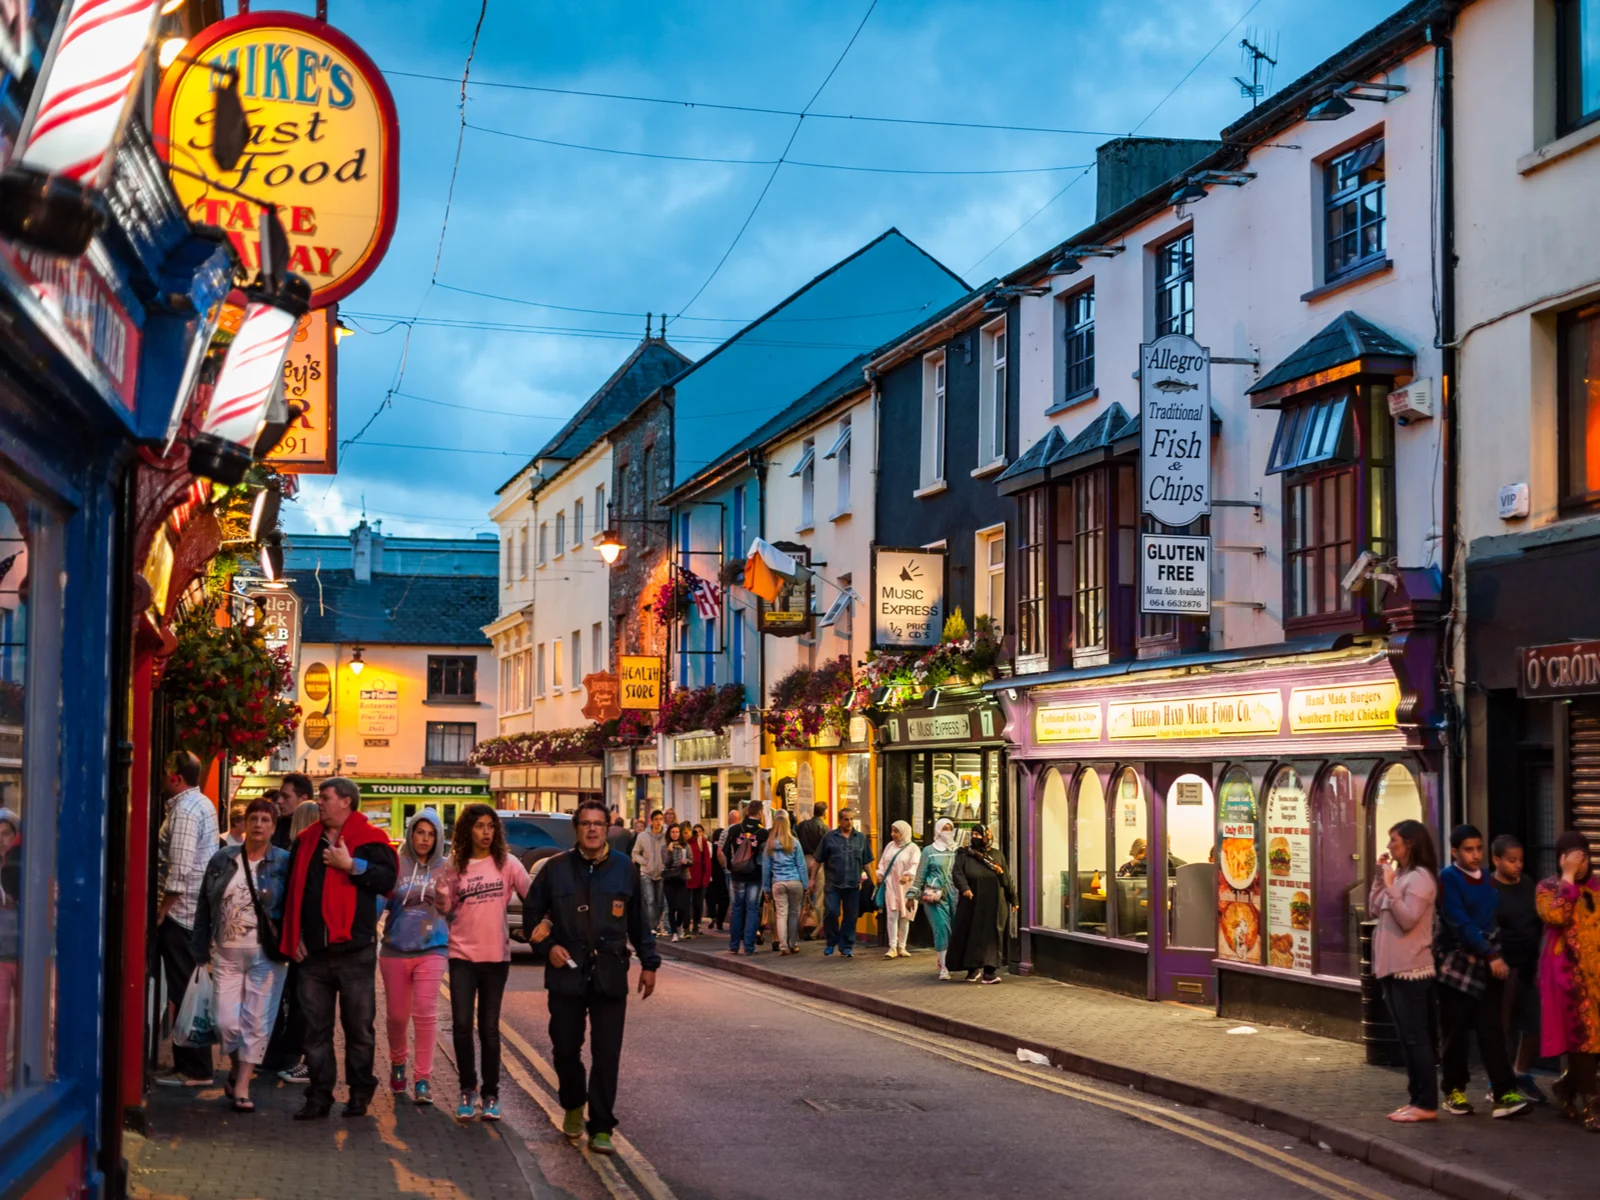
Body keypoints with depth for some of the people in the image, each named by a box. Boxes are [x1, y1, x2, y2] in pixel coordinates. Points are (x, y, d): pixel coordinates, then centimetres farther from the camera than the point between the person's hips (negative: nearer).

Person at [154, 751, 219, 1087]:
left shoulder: (184, 810, -16)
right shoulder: (203, 804, 15)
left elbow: (180, 868, -23)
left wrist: (162, 908, -15)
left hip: (182, 909, -10)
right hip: (201, 908, 10)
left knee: (184, 990, -5)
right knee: (190, 987, 14)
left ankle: (194, 1070, -2)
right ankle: (192, 1063, 19)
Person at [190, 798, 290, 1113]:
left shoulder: (284, 863, -2)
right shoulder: (223, 860, 5)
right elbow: (205, 907, 9)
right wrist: (201, 949, 7)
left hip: (265, 955, -2)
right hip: (227, 953, 2)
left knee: (256, 1022, 0)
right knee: (227, 1022, 0)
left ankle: (242, 1086, 10)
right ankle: (238, 1067, 29)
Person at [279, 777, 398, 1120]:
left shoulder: (370, 839, -2)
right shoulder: (306, 841, 13)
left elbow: (388, 878, -14)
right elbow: (293, 891, 16)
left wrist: (351, 866, -19)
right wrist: (294, 936, 8)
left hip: (355, 952, -5)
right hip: (313, 951, 5)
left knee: (359, 1027, 4)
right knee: (316, 1029, 6)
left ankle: (360, 1093, 16)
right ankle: (318, 1097, 11)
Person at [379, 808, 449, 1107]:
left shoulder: (445, 869, 3)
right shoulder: (395, 865, 0)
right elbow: (379, 901, -2)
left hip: (431, 950, -1)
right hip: (395, 949, 1)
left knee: (425, 1011, -13)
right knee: (396, 1015, 10)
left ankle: (424, 1079, -5)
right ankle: (398, 1062, 37)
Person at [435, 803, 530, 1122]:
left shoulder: (507, 863, -2)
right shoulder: (455, 866, 3)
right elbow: (446, 908, 5)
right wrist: (440, 890, -14)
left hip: (496, 955, -1)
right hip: (462, 954, 1)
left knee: (489, 1028, 5)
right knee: (462, 1025, -4)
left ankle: (490, 1095, 15)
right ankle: (467, 1090, 12)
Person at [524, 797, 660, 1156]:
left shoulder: (625, 870, 5)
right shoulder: (556, 869, 2)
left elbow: (639, 922, 13)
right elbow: (532, 914, 9)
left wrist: (648, 963, 11)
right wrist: (548, 945, -5)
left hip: (610, 976, 0)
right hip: (566, 974, 0)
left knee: (607, 1055, -3)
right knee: (565, 1049, 8)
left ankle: (601, 1127, 4)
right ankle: (573, 1107, 34)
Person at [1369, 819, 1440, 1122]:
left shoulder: (1419, 877, -13)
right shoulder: (1398, 875, 15)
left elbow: (1408, 920, -21)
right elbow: (1374, 909, 16)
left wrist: (1390, 887, -23)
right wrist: (1380, 875, 9)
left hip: (1411, 970, -10)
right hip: (1393, 968, 10)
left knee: (1416, 1038, -8)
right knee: (1407, 1038, 13)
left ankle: (1426, 1104, -6)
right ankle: (1416, 1098, 18)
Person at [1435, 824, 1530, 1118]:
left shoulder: (1487, 878, 12)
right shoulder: (1448, 878, -8)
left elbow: (1495, 919, 15)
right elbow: (1460, 924, -15)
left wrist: (1497, 954, 3)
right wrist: (1491, 955, -18)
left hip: (1487, 963, 4)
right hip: (1457, 961, -4)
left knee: (1490, 1028, -3)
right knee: (1455, 1030, 4)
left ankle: (1504, 1093, -9)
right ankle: (1454, 1091, 16)